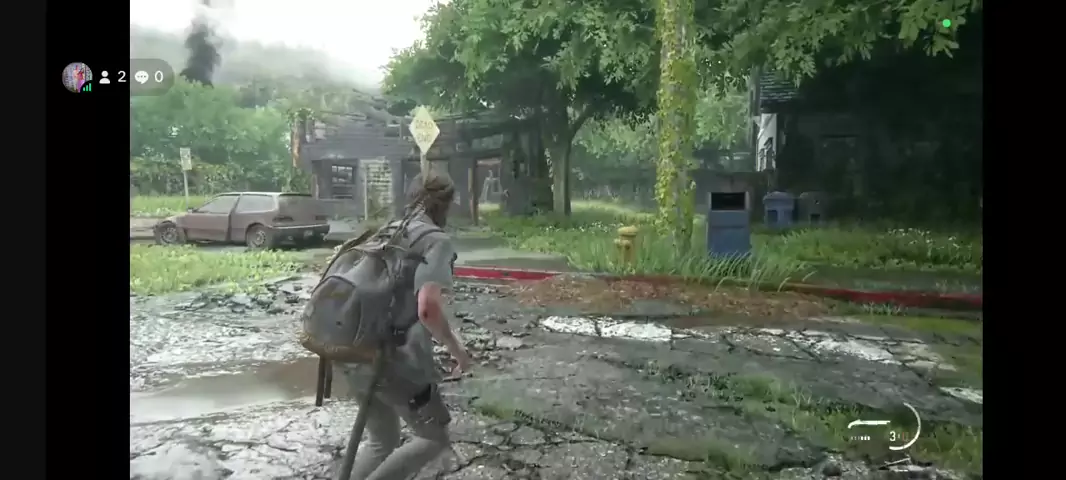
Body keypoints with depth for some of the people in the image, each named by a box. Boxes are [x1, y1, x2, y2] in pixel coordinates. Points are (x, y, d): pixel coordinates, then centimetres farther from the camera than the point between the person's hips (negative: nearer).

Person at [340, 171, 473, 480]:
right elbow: (427, 309, -22)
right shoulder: (437, 241, -9)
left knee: (381, 442, 25)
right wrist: (456, 350, -7)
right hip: (397, 361, -8)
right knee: (434, 438, 15)